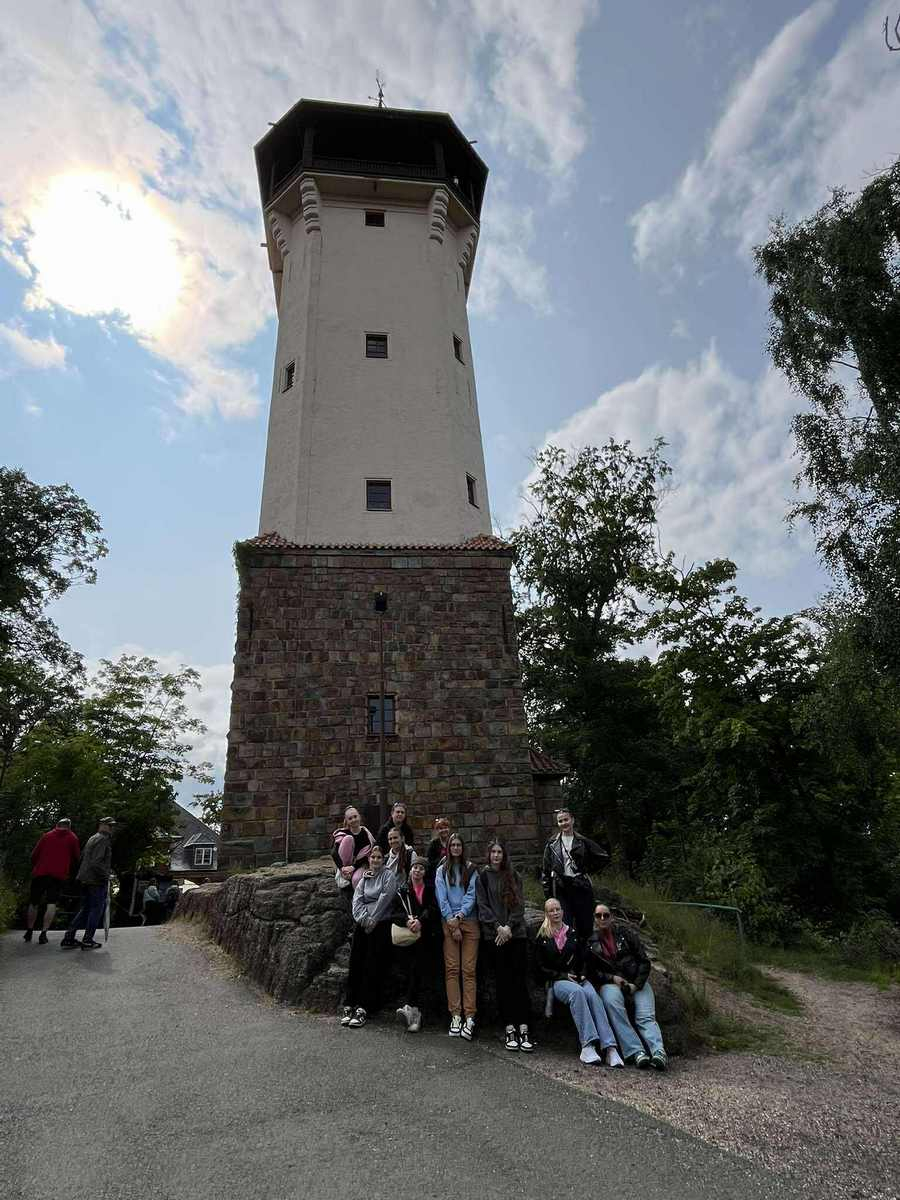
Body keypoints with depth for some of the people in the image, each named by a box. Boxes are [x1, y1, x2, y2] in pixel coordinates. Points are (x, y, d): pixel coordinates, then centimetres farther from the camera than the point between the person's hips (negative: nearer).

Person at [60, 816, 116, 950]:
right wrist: (106, 874, -14)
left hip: (85, 879, 9)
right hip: (96, 880, -9)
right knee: (96, 909, 1)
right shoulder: (103, 839, -14)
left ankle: (68, 938, 15)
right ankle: (87, 941, 6)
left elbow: (83, 858, 24)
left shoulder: (92, 838, 18)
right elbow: (96, 862, -23)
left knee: (85, 909, 16)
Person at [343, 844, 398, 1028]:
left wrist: (372, 920, -11)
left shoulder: (389, 876, 3)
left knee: (372, 967, -8)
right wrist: (363, 918, -10)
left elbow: (385, 899, -7)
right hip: (363, 926, 4)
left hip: (381, 926, -4)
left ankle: (363, 1009, -8)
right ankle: (349, 1006, 2)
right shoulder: (364, 878, 17)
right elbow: (357, 900, 6)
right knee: (355, 964, -2)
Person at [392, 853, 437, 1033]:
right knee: (406, 971, -10)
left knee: (417, 970, -17)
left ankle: (408, 1006, -24)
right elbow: (395, 912, 5)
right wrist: (407, 920, -14)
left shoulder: (430, 890, 15)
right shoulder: (402, 890, 16)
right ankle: (415, 1011, -8)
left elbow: (433, 910, 0)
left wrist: (420, 921, -17)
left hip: (424, 936, -1)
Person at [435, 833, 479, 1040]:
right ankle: (455, 1015, 0)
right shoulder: (441, 871, 11)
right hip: (449, 922, 0)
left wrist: (459, 916, -11)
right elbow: (441, 898, 3)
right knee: (451, 968, -4)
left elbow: (471, 895, 1)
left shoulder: (471, 870, 11)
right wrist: (452, 922, -6)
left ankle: (469, 1017, -5)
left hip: (469, 921, 0)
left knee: (469, 969, -5)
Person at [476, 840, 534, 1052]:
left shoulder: (514, 876, 12)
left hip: (516, 933, 1)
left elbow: (520, 904, 5)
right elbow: (482, 905, 1)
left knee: (520, 979, -4)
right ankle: (510, 1028, 4)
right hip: (495, 935, -1)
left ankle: (523, 1028, -5)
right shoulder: (482, 877, 8)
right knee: (503, 981, -1)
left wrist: (509, 926, -8)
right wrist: (498, 927, -10)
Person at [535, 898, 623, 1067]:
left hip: (578, 978, 3)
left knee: (592, 995, -31)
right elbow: (541, 969, 5)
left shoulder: (573, 934, 20)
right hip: (556, 981, -2)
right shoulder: (541, 939, 11)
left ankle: (609, 1047, -42)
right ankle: (587, 1045, -44)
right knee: (576, 992, -36)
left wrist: (582, 974, -1)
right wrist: (564, 975, -7)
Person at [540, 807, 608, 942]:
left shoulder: (583, 842, 3)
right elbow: (545, 870, 6)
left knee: (585, 925, 6)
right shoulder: (552, 844, 4)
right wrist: (547, 892, 2)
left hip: (581, 886, 0)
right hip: (561, 889, 0)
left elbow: (603, 856, 11)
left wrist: (588, 868, 4)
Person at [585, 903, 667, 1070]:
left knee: (646, 1017, -24)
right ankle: (635, 1052, -41)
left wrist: (637, 984, -8)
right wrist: (612, 978, -9)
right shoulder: (590, 942, 9)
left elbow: (644, 961, 5)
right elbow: (591, 972, 8)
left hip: (637, 981, 1)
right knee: (611, 1002, -34)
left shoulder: (624, 932, 7)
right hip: (610, 982, -1)